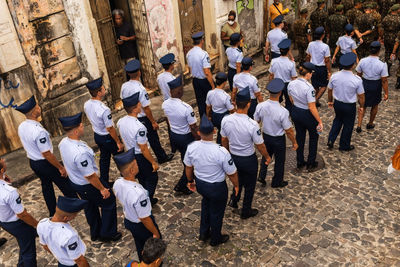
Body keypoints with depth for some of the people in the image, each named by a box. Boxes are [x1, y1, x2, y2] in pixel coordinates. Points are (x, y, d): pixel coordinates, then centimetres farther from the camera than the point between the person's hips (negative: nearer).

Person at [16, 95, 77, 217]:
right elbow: (47, 154, -26)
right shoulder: (39, 131, -31)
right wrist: (61, 167, -17)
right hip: (45, 163, -9)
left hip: (32, 162, 9)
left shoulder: (21, 127, -4)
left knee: (46, 185, 24)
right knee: (65, 186, 10)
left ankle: (53, 212, 39)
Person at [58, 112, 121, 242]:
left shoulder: (63, 143, -11)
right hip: (88, 185, -8)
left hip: (74, 182, 8)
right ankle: (107, 234, 30)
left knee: (90, 207, 28)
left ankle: (95, 233, 47)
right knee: (109, 203, 15)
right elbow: (90, 176, -29)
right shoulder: (80, 153, -39)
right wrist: (102, 189, -16)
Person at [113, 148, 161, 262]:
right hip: (141, 226, -6)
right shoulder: (138, 193, -42)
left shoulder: (117, 183, -20)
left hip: (128, 221, 6)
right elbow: (145, 219, -29)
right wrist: (155, 233, -13)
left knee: (140, 245, 33)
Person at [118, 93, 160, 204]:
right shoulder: (139, 127, -34)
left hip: (130, 156, 7)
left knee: (142, 178, 26)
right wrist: (153, 162, -12)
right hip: (141, 157, -7)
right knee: (152, 179, 16)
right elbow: (144, 149, -25)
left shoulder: (120, 122, -11)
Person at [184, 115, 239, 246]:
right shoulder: (221, 152, -32)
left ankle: (204, 233, 49)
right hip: (217, 187, -4)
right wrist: (236, 185, 2)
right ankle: (215, 239, 48)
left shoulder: (191, 147, -19)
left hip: (200, 184, 4)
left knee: (206, 203, 34)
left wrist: (190, 180, 19)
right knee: (216, 213, 22)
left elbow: (188, 167, -1)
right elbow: (232, 173, -18)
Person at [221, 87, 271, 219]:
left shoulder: (225, 120, -17)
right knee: (250, 185, 20)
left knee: (240, 178, 34)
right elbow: (260, 145, -16)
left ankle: (234, 199, 40)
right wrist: (267, 157, 4)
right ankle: (246, 211, 37)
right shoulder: (252, 125, -30)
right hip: (248, 159, -4)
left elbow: (224, 140, -1)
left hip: (233, 157, 4)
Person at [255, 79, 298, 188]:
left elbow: (256, 121, -3)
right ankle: (277, 182, 40)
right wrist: (294, 142, -4)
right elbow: (289, 130, -20)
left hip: (265, 136, 4)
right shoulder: (283, 112, -32)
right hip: (279, 139, -3)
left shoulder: (260, 106, -20)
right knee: (279, 160, 20)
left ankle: (261, 176, 36)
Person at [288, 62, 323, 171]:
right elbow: (312, 107, -26)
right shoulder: (309, 88, -29)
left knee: (299, 137, 22)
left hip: (295, 112, 6)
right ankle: (311, 164, 28)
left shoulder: (291, 84, -9)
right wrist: (320, 122, -18)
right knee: (313, 137, 19)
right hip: (308, 115, -5)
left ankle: (300, 163, 33)